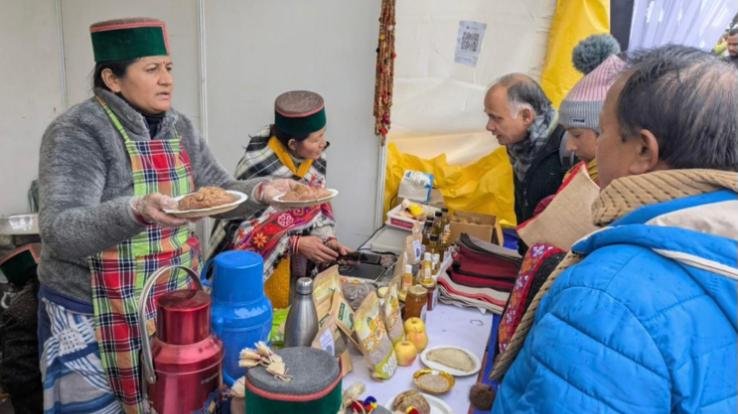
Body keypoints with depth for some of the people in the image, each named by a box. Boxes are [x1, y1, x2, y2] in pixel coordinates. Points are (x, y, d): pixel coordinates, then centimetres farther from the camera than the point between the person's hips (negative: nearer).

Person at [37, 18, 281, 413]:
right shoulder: (77, 133, -18)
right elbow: (59, 233, -27)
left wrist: (263, 190, -12)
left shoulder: (178, 127, 2)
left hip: (175, 303, 6)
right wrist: (136, 212, -44)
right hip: (94, 315, -6)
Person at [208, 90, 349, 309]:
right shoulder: (258, 170, -27)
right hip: (254, 267, -5)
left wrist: (327, 239, -13)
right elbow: (241, 234, -23)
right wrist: (296, 244, -26)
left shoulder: (314, 159, -8)